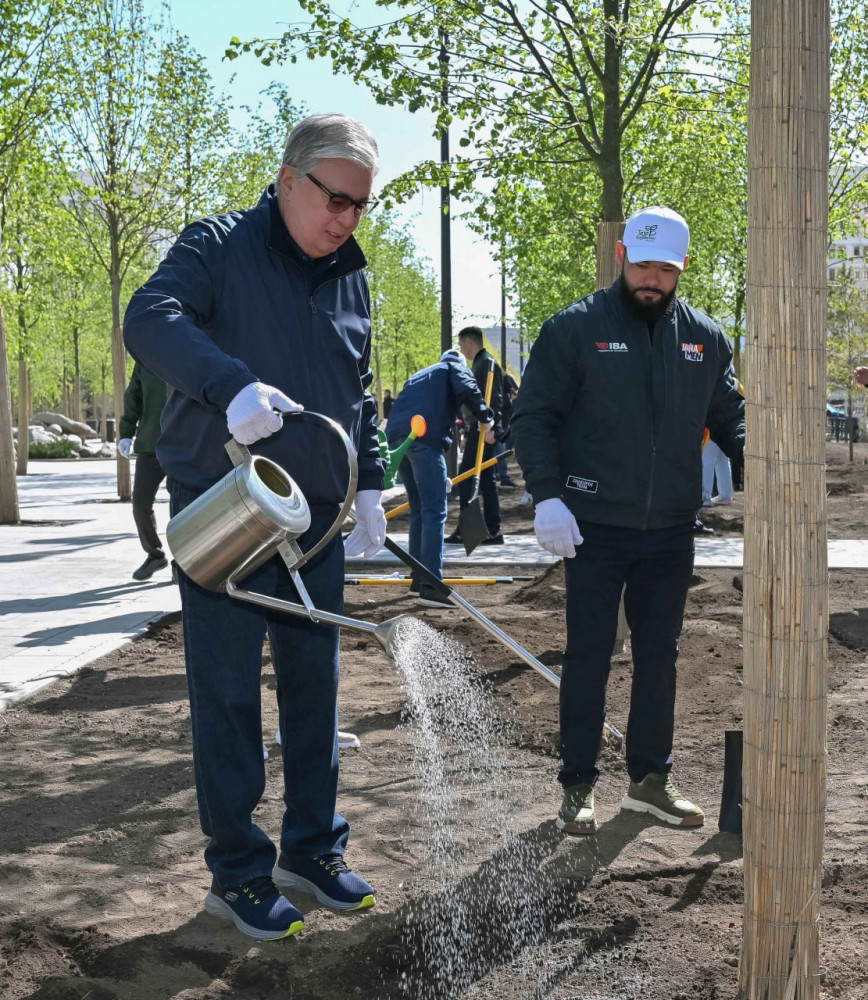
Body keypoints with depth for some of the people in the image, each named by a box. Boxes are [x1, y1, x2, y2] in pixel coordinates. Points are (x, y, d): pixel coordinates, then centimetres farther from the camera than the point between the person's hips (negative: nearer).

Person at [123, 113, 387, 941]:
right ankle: (237, 873, 15)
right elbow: (149, 319, -25)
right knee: (228, 696, 2)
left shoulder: (351, 277, 12)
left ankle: (312, 849, 27)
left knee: (314, 686, 13)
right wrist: (232, 385, -41)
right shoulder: (219, 247, -7)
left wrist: (368, 485, 13)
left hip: (316, 520, 6)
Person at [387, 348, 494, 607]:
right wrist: (486, 418, 5)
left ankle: (418, 579, 21)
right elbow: (468, 390, -7)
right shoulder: (455, 368, 18)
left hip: (396, 435, 8)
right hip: (424, 435, -7)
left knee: (418, 510, 17)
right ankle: (430, 585, -18)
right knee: (434, 511, -10)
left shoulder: (419, 375, 37)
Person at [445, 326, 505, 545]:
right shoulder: (480, 363, 20)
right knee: (485, 479, 8)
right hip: (479, 430, 10)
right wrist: (469, 433, 26)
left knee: (466, 477, -9)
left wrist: (489, 427, -28)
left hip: (483, 431, -10)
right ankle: (492, 531, 10)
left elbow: (495, 399, -20)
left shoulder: (487, 363, -10)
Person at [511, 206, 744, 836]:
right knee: (589, 655, 3)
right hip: (596, 527, -4)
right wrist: (547, 496, -16)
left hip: (671, 530, 4)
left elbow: (730, 417, 13)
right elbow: (533, 417, -5)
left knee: (660, 655, 12)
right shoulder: (576, 329, -5)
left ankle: (651, 778, 26)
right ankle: (578, 785, 14)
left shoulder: (703, 336, 7)